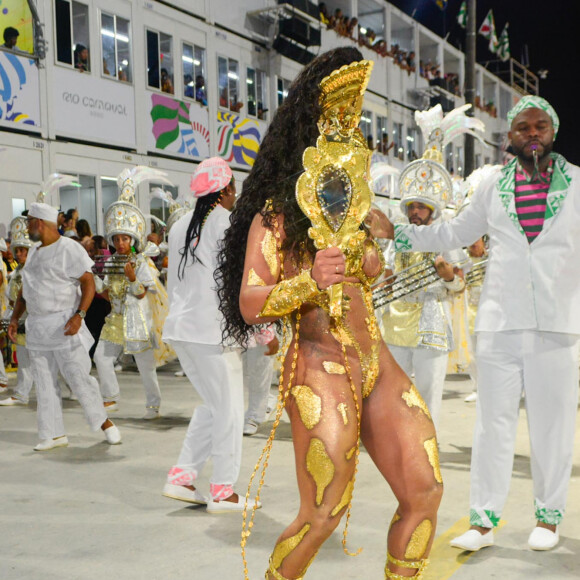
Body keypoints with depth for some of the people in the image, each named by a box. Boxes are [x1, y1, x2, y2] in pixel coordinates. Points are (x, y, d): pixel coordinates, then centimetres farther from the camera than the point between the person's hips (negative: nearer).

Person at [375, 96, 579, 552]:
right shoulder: (493, 188, 12)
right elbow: (455, 233, 21)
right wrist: (396, 233, 17)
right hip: (499, 324, 2)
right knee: (493, 423, 4)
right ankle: (484, 521, 11)